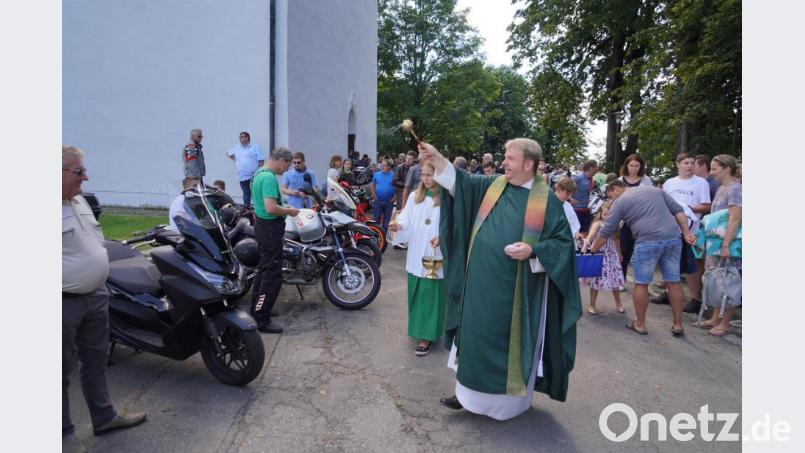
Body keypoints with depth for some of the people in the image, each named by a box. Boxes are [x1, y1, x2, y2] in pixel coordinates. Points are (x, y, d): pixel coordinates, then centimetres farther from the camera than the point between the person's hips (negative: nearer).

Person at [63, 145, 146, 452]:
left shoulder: (80, 201, 9)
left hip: (95, 297, 8)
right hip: (65, 305, -8)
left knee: (96, 362, 20)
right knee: (63, 371, 8)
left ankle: (104, 417, 36)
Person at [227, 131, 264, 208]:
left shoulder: (255, 147, -2)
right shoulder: (236, 148, 13)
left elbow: (261, 160, -6)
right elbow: (228, 153, 32)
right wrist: (235, 160, 18)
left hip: (254, 175, -5)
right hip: (242, 176, 5)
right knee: (246, 193, 12)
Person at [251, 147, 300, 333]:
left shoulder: (259, 173, 11)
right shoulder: (269, 178, -21)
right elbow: (271, 208, -30)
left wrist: (283, 207, 15)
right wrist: (288, 211, -14)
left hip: (262, 225, 11)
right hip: (270, 228, -11)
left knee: (264, 268, 19)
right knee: (273, 274, -7)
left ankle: (257, 308, 30)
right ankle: (262, 320, -2)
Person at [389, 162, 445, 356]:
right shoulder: (414, 196, 7)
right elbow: (406, 219, 3)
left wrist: (442, 237, -25)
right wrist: (399, 225, -18)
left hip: (435, 255, -5)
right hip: (416, 254, 5)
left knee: (431, 294, 1)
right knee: (416, 292, 13)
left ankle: (426, 336, 9)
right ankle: (419, 330, 29)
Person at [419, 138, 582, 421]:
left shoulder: (547, 200, -6)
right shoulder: (492, 186, 5)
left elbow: (563, 242, -6)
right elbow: (460, 182, -4)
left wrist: (533, 251, -21)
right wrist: (438, 160, -17)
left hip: (516, 289, -4)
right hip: (482, 282, 4)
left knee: (511, 341, 9)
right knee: (477, 335, 14)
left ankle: (510, 400, 30)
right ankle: (470, 392, 30)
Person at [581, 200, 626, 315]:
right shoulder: (597, 224, -12)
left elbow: (616, 240, 16)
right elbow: (590, 235, -29)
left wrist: (619, 254, 24)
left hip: (611, 255, 4)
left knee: (615, 280, 11)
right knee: (596, 280, 1)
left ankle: (618, 303, 30)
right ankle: (592, 305, 13)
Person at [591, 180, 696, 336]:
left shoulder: (620, 201, 10)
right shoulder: (655, 190, 23)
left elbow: (606, 231, 9)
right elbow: (678, 211, 14)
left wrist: (593, 250, 21)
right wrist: (686, 233, 9)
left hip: (648, 241, -5)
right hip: (673, 238, 5)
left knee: (641, 284, 8)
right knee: (674, 282, 12)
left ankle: (640, 324, 17)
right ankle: (678, 325, 20)